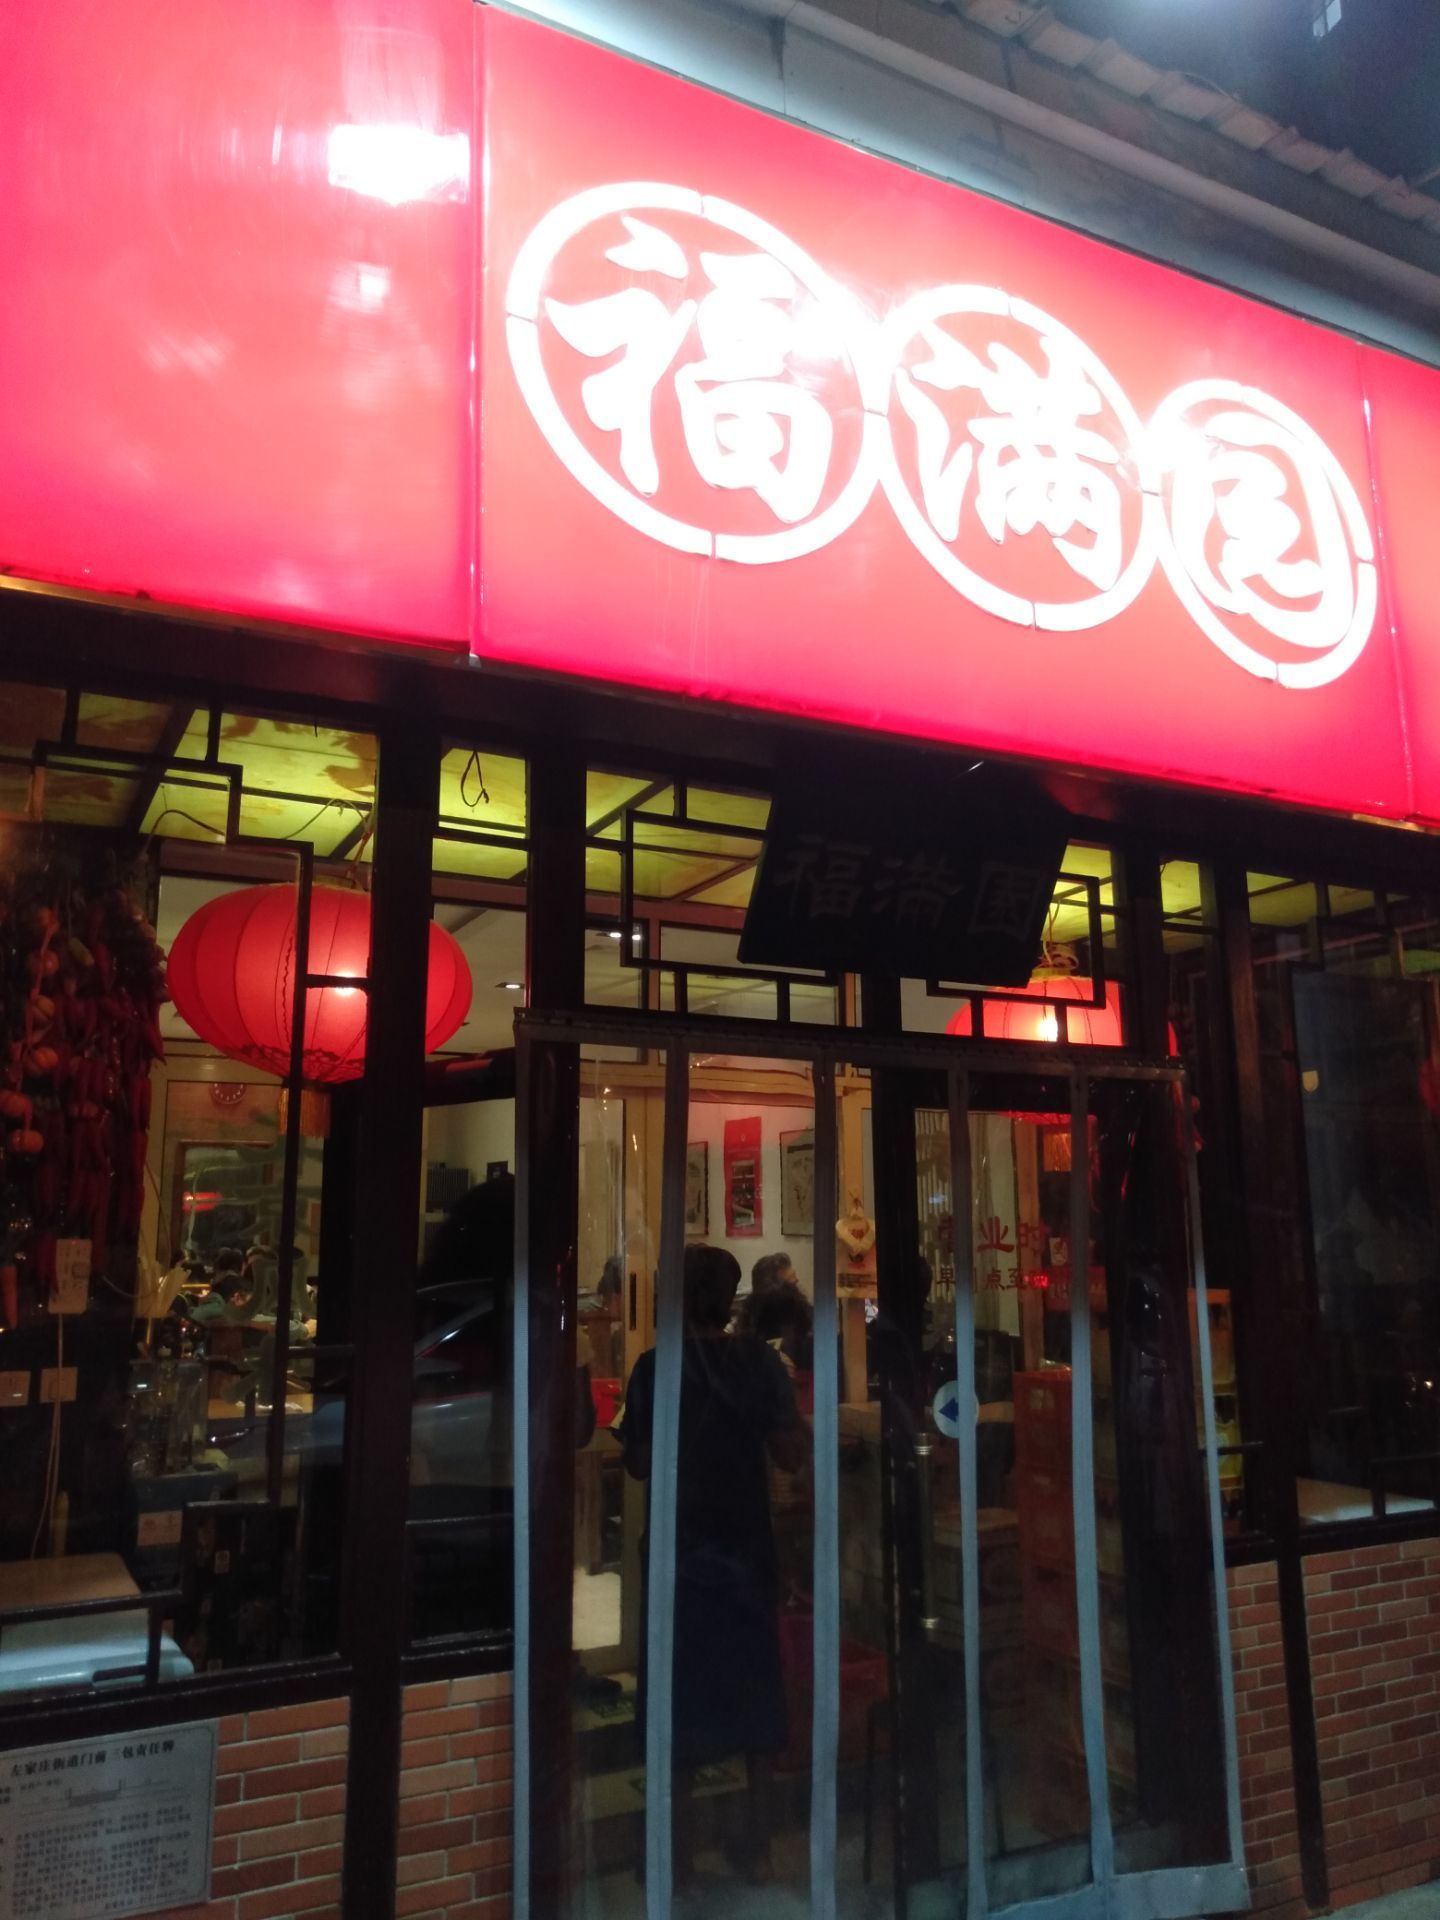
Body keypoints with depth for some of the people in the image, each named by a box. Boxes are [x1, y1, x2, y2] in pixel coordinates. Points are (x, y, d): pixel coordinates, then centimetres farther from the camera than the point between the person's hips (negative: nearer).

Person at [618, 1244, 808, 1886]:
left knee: (682, 1697, 9)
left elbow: (638, 1463, -9)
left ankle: (681, 1853, 16)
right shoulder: (760, 1362, -6)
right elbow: (792, 1454, -8)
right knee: (755, 1694, 14)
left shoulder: (655, 1368, -11)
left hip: (678, 1554, -2)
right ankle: (758, 1847, 22)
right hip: (747, 1550, 2)